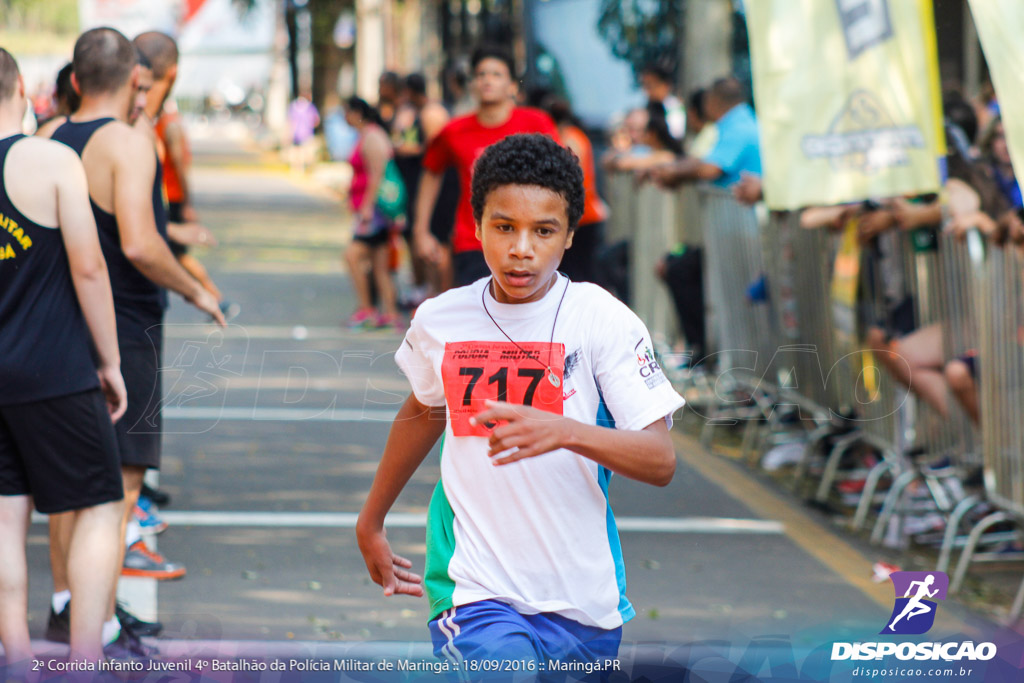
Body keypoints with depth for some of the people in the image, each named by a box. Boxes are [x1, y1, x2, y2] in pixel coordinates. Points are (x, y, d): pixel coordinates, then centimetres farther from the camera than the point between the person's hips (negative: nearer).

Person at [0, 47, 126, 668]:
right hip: (55, 371, -4)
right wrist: (110, 361, -2)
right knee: (99, 507, 5)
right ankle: (86, 660, -3)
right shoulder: (53, 161, -10)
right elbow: (88, 267, -11)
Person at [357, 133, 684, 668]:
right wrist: (371, 520, 36)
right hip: (473, 594, 0)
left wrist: (566, 432, -31)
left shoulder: (602, 319, -6)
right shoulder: (438, 321, 3)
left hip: (583, 602, 0)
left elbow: (660, 461, -13)